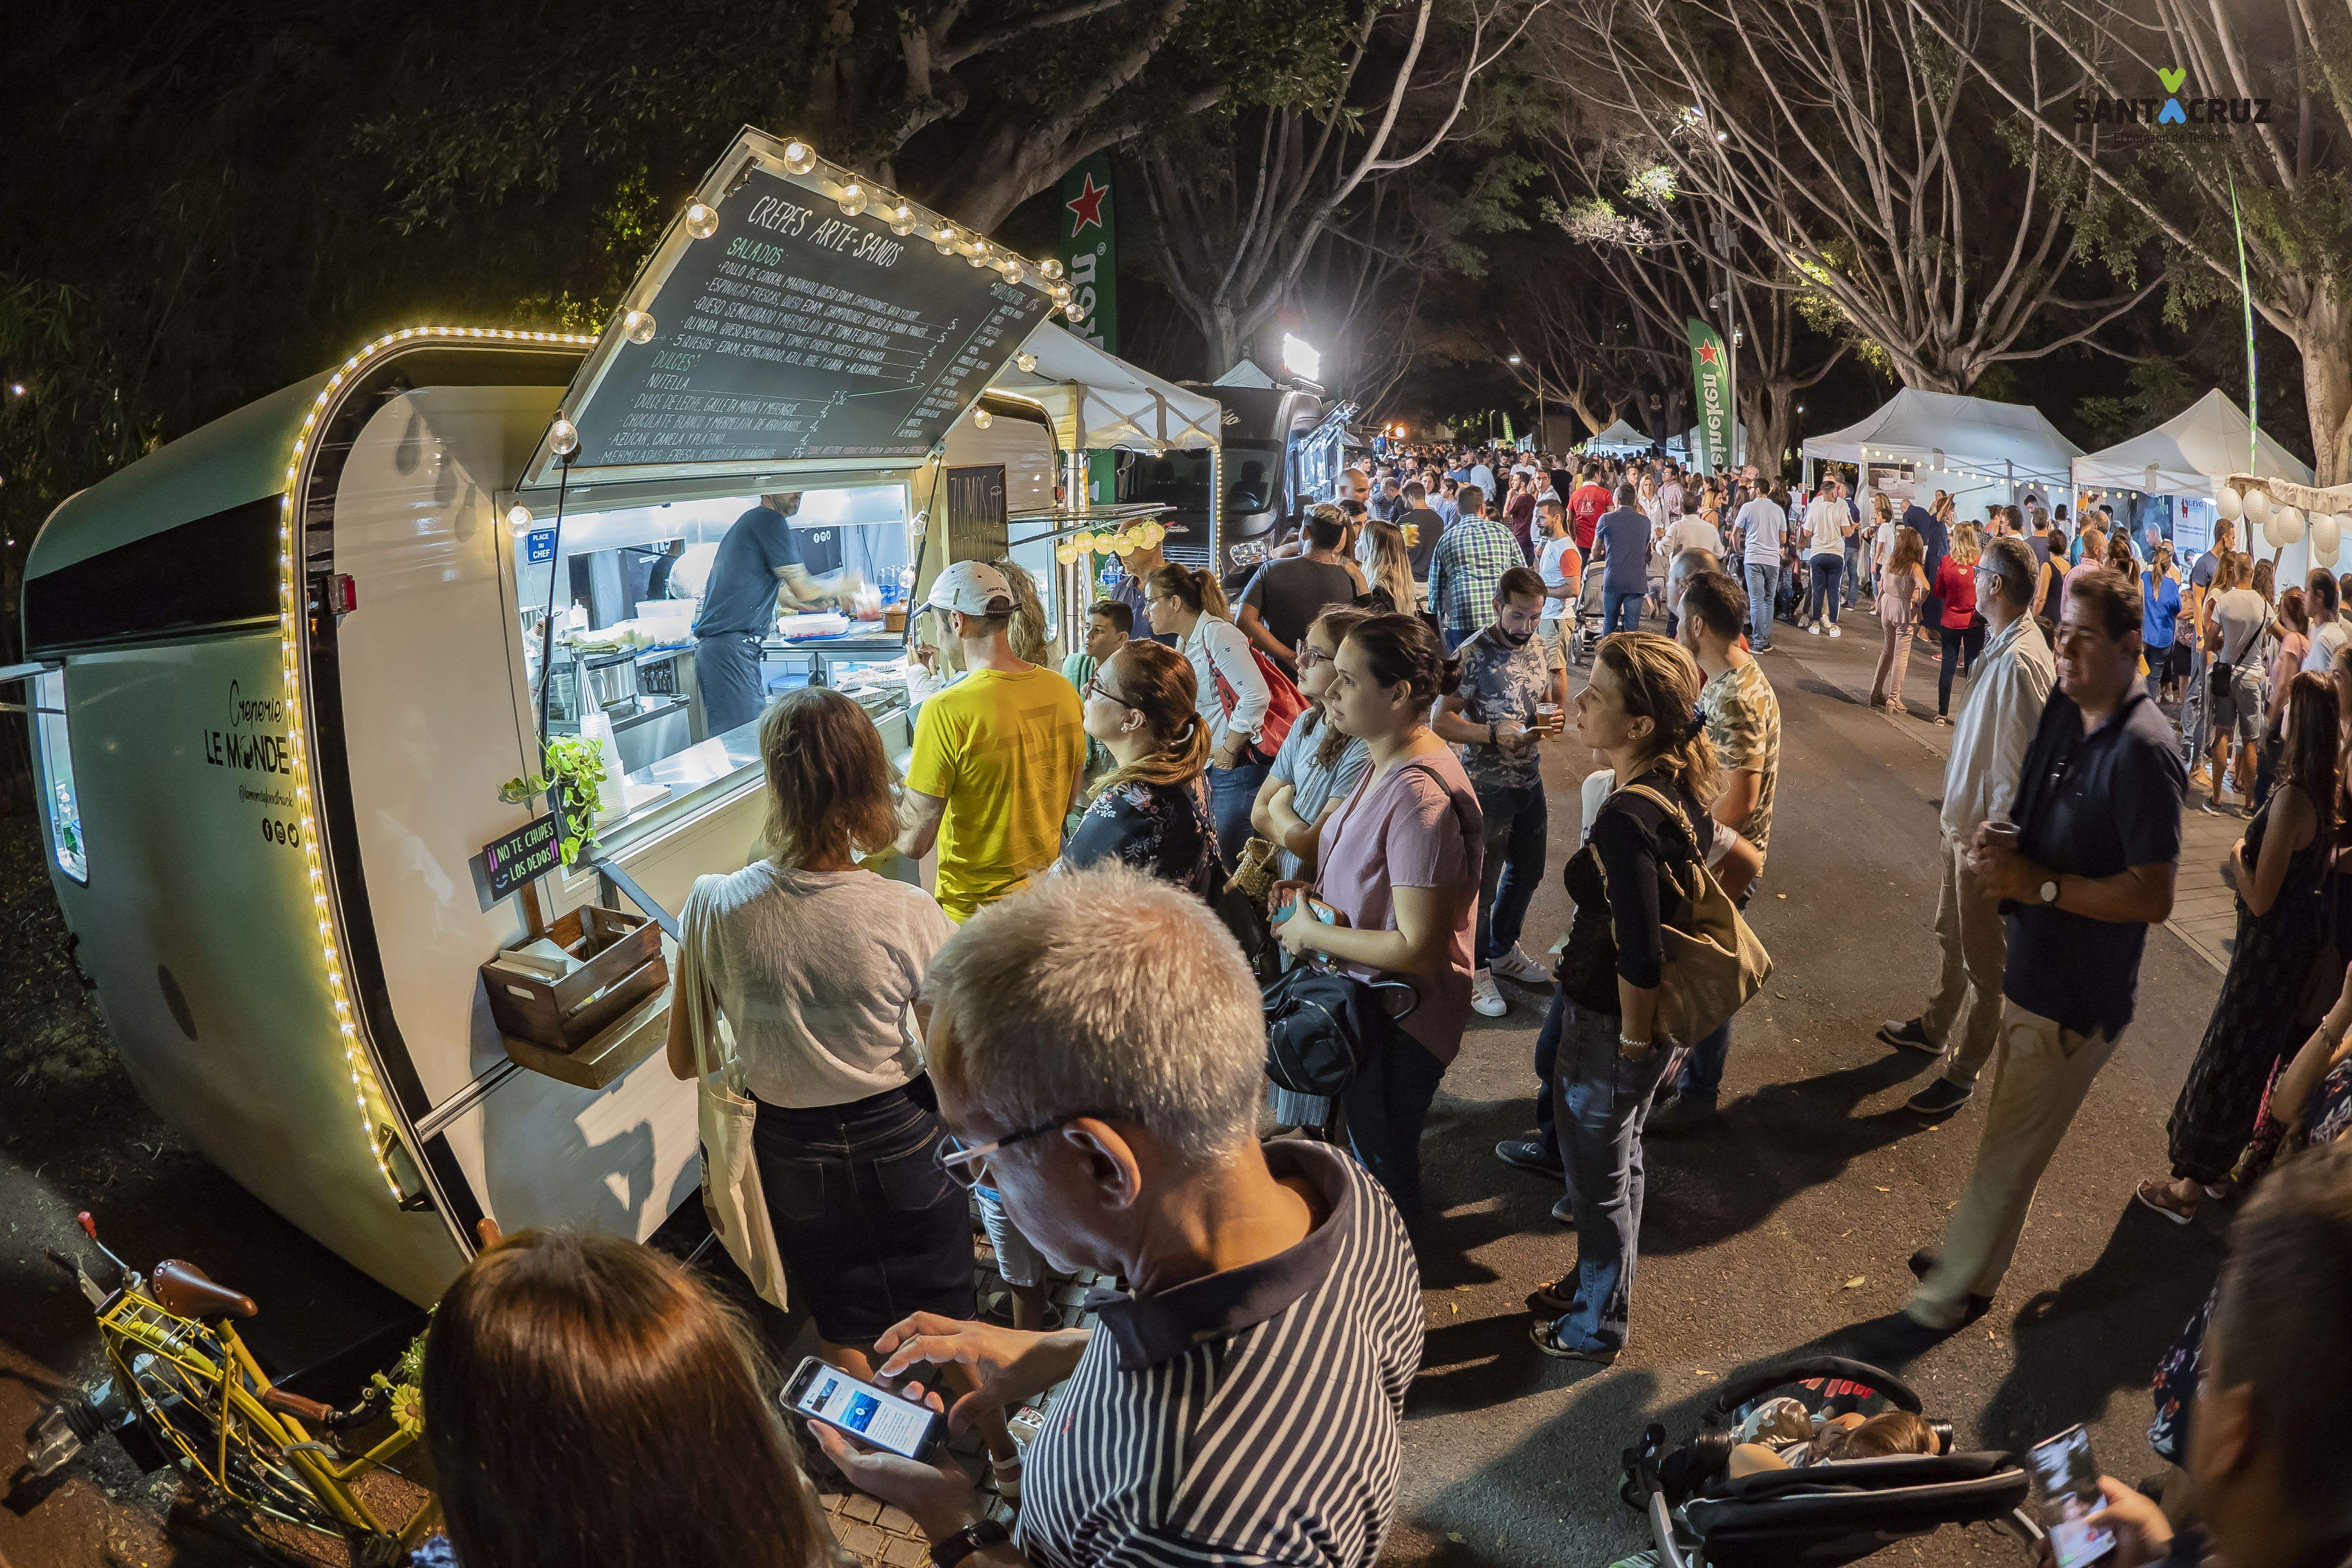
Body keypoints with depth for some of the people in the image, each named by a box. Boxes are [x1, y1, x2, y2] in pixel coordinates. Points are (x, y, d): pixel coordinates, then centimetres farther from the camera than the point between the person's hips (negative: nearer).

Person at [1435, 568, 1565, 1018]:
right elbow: (1442, 722, -17)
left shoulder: (1540, 650, 3)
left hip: (1530, 782, 7)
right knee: (1483, 882, 4)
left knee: (1527, 871, 20)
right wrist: (1495, 734, -29)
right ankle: (1476, 971, 20)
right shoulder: (1472, 656, -17)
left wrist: (1551, 717, -9)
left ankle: (1503, 951, 40)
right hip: (1487, 788, -7)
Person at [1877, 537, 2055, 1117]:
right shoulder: (2003, 646, 3)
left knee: (1982, 959, 7)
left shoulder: (2019, 662, -27)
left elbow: (2017, 766, -27)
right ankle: (1936, 1027, 47)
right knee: (1950, 934, 27)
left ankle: (1962, 1073, 22)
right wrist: (1955, 822, 17)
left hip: (1986, 835, -9)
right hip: (1964, 822, 9)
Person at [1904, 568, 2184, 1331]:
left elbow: (2153, 896, -26)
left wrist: (2041, 884, -24)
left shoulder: (2142, 752, -25)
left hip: (2076, 998, -8)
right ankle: (1971, 1255, 41)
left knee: (2009, 1150, 7)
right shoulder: (2065, 710, 2)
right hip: (2030, 973, 8)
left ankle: (1955, 1290, 23)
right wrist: (1999, 844, -6)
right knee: (2007, 1132, 23)